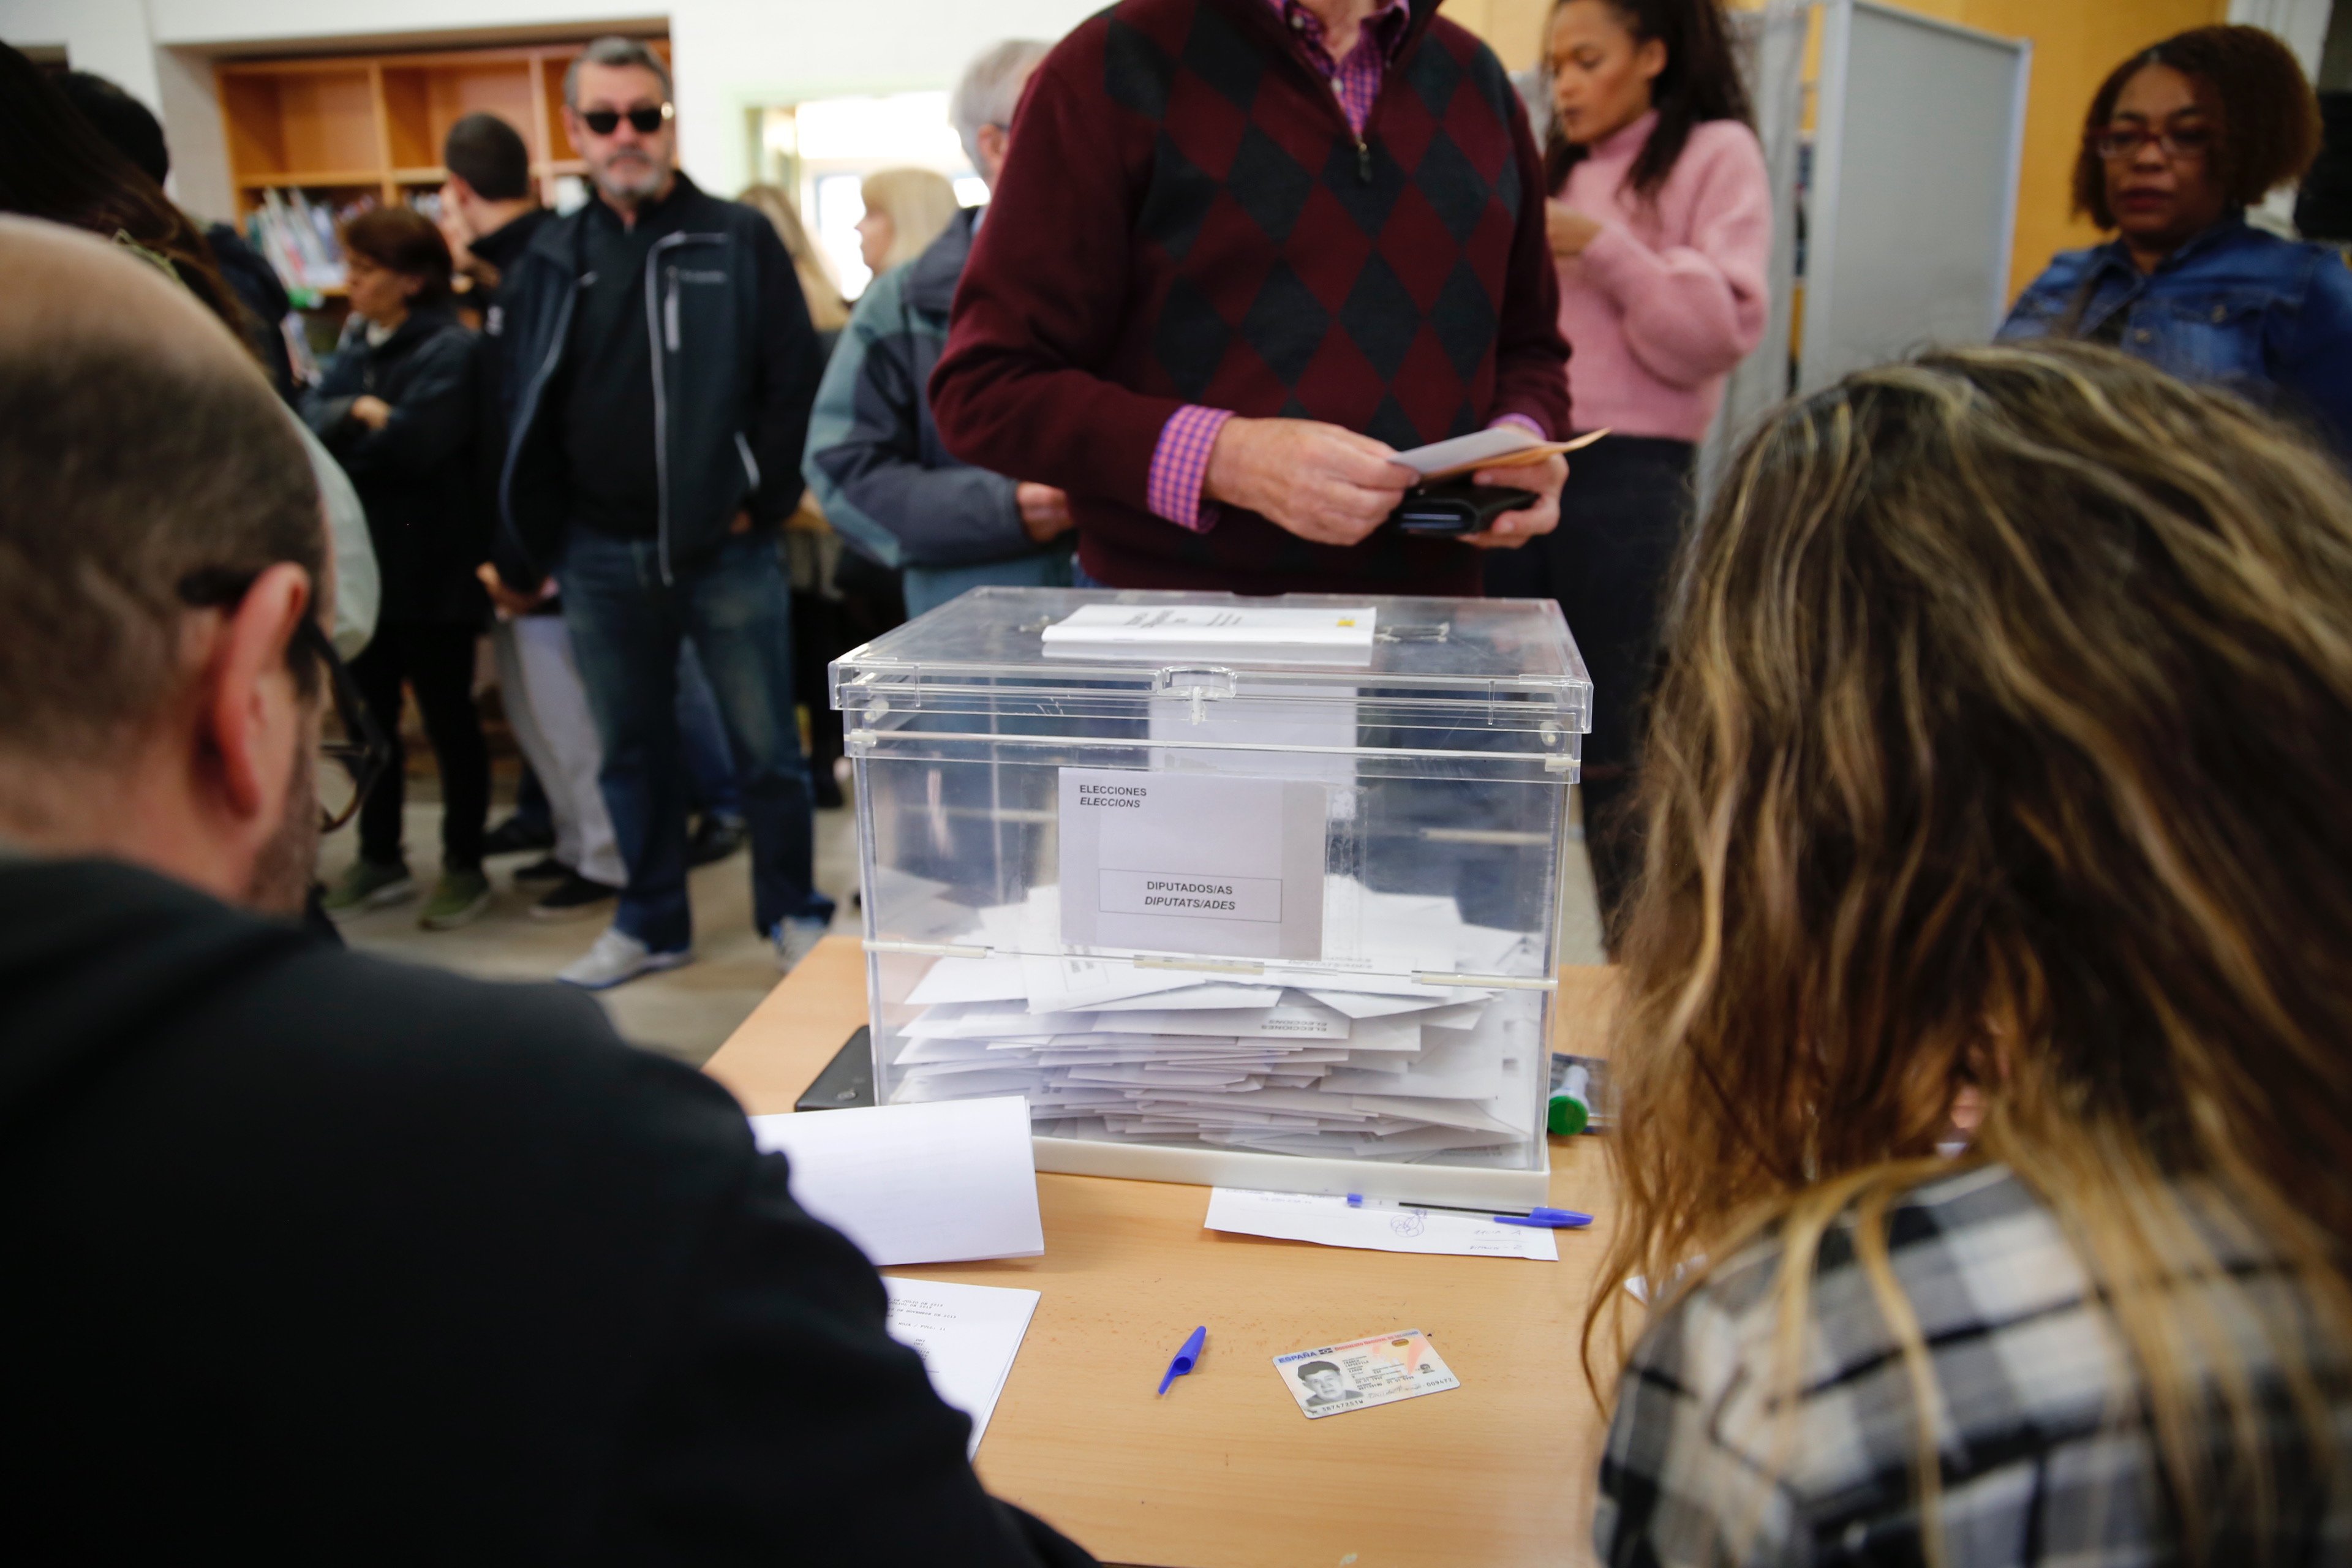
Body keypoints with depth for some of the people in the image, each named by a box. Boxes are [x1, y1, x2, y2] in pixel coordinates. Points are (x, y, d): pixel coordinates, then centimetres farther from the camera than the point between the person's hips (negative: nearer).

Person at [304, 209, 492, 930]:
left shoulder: (450, 349, -13)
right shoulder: (356, 343, 12)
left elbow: (414, 443, -24)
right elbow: (309, 416, 0)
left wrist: (344, 434, -7)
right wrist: (358, 415, -19)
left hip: (430, 566, -8)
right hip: (363, 561, 8)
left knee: (448, 719, 3)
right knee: (370, 716, 16)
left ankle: (464, 866, 16)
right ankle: (381, 857, 29)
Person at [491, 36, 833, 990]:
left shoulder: (738, 241, 1)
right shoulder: (550, 262, 10)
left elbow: (793, 382, -4)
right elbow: (525, 420, 10)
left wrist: (760, 503, -10)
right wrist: (520, 559, 8)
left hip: (724, 551, -3)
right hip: (600, 558, 4)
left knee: (766, 748, 4)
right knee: (631, 750, 13)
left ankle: (792, 914, 21)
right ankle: (651, 923, 28)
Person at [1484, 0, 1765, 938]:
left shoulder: (1717, 154, 2)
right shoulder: (1559, 164, 18)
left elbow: (1723, 329, -9)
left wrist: (1600, 247, -14)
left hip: (1628, 466, -5)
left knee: (1603, 735, 0)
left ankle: (1614, 931, 14)